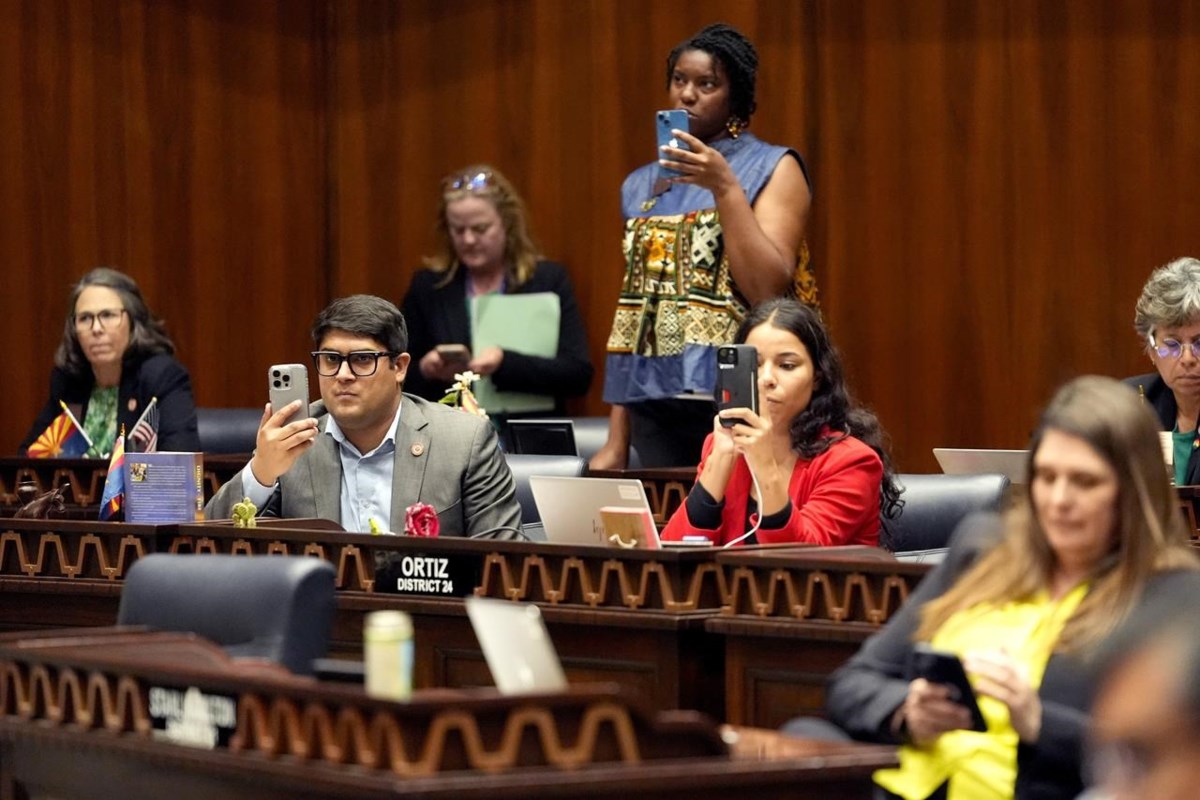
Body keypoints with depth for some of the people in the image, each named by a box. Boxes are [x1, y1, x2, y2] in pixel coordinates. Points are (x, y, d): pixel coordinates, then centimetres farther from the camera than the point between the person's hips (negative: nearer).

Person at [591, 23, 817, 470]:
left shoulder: (771, 169, 2)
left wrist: (725, 188, -16)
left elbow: (768, 291, -10)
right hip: (654, 405, 4)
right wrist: (616, 442, 10)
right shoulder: (642, 186, 16)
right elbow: (633, 307, 15)